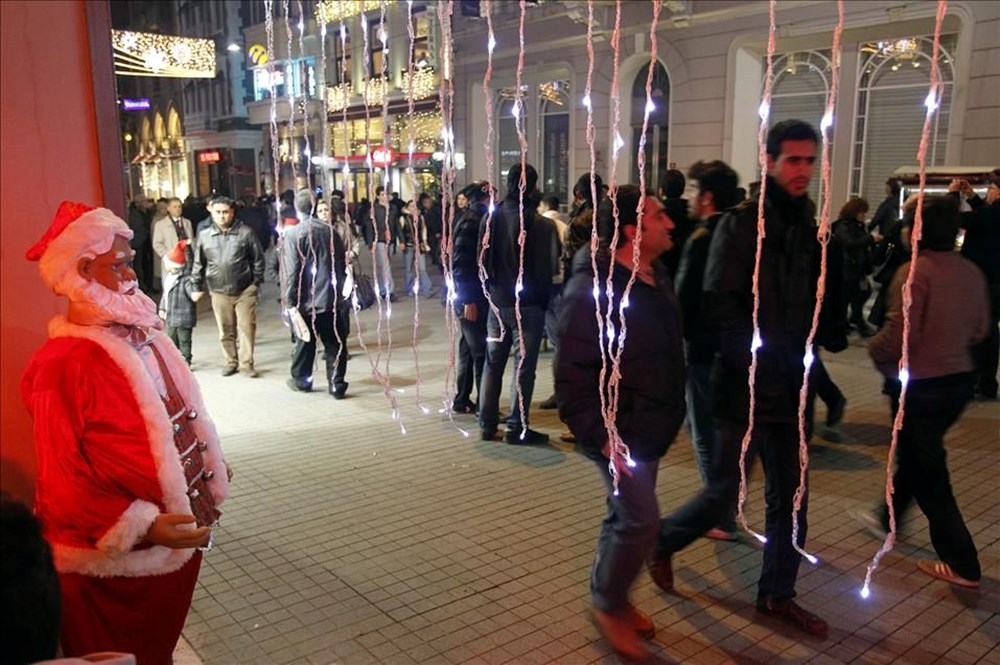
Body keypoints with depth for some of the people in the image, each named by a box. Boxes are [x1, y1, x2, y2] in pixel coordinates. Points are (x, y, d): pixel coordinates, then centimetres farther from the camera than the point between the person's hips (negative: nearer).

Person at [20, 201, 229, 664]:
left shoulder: (139, 335, 1)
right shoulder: (63, 366, -23)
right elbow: (63, 484, -22)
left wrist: (210, 467, 17)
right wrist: (140, 528, -28)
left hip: (174, 542, 7)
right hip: (114, 561, -7)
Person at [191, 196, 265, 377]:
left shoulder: (245, 233, -5)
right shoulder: (204, 236, 2)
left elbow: (258, 259, 2)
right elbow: (198, 264, 10)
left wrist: (257, 282, -1)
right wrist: (196, 287, 9)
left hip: (244, 290, -2)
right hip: (219, 292, 2)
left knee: (247, 327, 0)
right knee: (226, 331, 10)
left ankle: (246, 362, 10)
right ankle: (230, 362, 23)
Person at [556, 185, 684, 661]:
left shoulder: (655, 276, 6)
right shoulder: (593, 288, -22)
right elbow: (572, 371, -23)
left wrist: (667, 417, 17)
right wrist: (599, 434, -25)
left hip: (650, 426, 9)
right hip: (618, 430, -9)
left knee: (626, 515, 19)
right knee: (640, 520, -5)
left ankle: (611, 597, 38)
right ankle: (607, 604, 19)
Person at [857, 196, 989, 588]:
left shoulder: (915, 272, -21)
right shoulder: (972, 272, 2)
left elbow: (899, 334, -25)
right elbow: (980, 330, 11)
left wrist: (875, 351, -6)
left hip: (920, 384, -8)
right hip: (961, 378, 8)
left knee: (928, 471, 5)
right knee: (916, 454, 25)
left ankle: (961, 564, 12)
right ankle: (889, 517, 44)